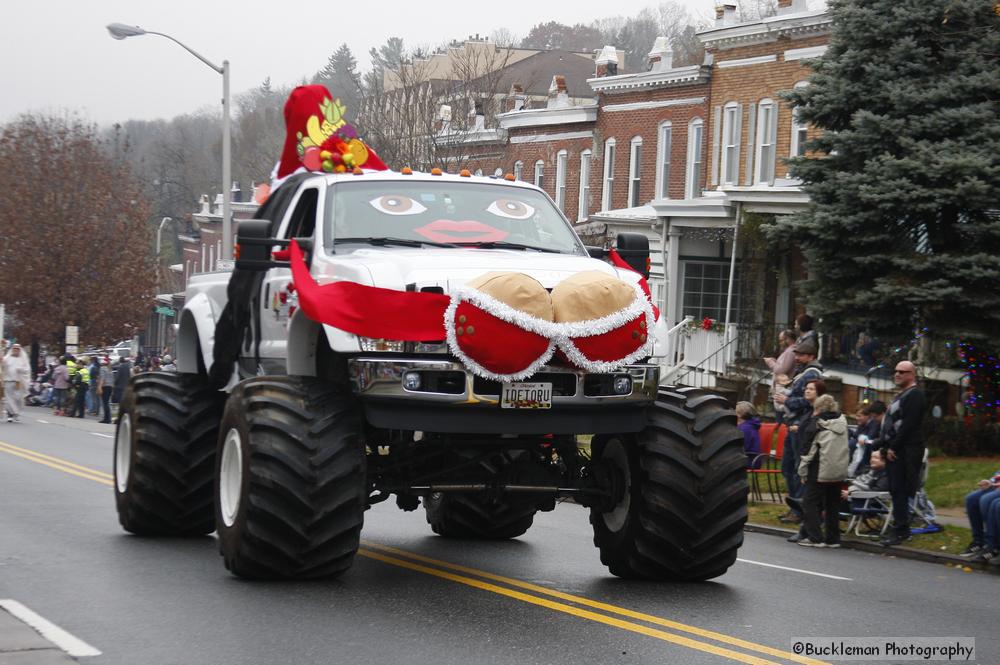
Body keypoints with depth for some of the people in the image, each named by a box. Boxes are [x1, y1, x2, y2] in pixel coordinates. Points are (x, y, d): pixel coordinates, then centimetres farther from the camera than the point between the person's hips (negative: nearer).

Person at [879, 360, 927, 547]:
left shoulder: (915, 395, -9)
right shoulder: (900, 395, 23)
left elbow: (908, 425, -17)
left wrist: (893, 447, -17)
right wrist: (886, 447, 14)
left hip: (906, 452, -10)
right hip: (894, 451, 10)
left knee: (900, 491, -11)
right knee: (895, 490, 8)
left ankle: (900, 530, -12)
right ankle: (900, 529, 11)